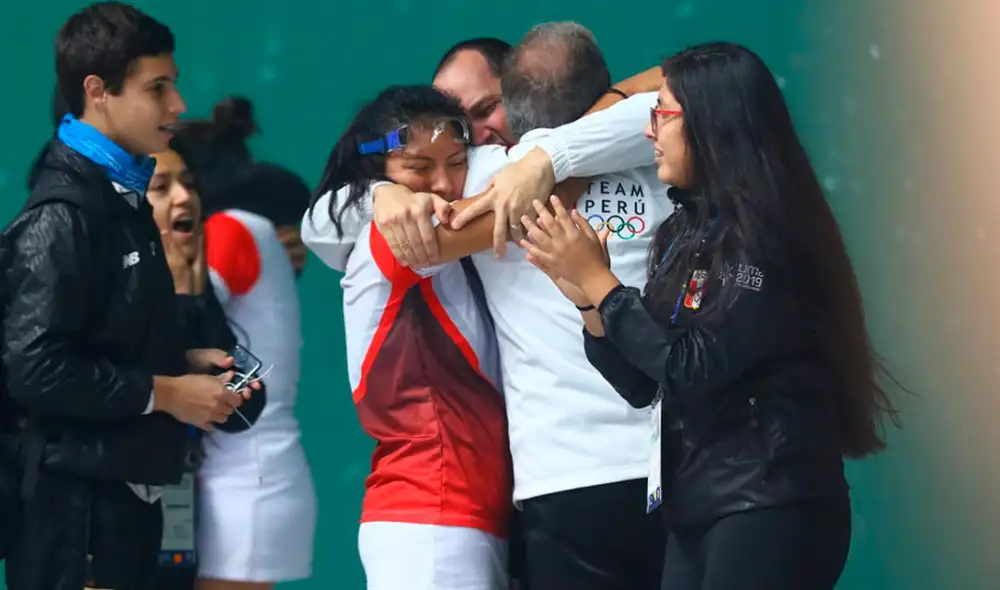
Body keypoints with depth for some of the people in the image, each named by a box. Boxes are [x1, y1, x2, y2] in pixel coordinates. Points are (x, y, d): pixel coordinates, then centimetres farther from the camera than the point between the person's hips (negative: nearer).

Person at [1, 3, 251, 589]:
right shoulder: (62, 213, -16)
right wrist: (164, 394, -15)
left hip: (129, 484, 9)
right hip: (78, 494, -9)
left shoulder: (124, 197, 14)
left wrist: (182, 363, 6)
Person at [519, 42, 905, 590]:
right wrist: (585, 296, 0)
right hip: (695, 509, 8)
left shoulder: (765, 233, -12)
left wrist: (599, 281, -11)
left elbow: (695, 369, -17)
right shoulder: (680, 235, 12)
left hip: (770, 508, -8)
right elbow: (641, 385, 13)